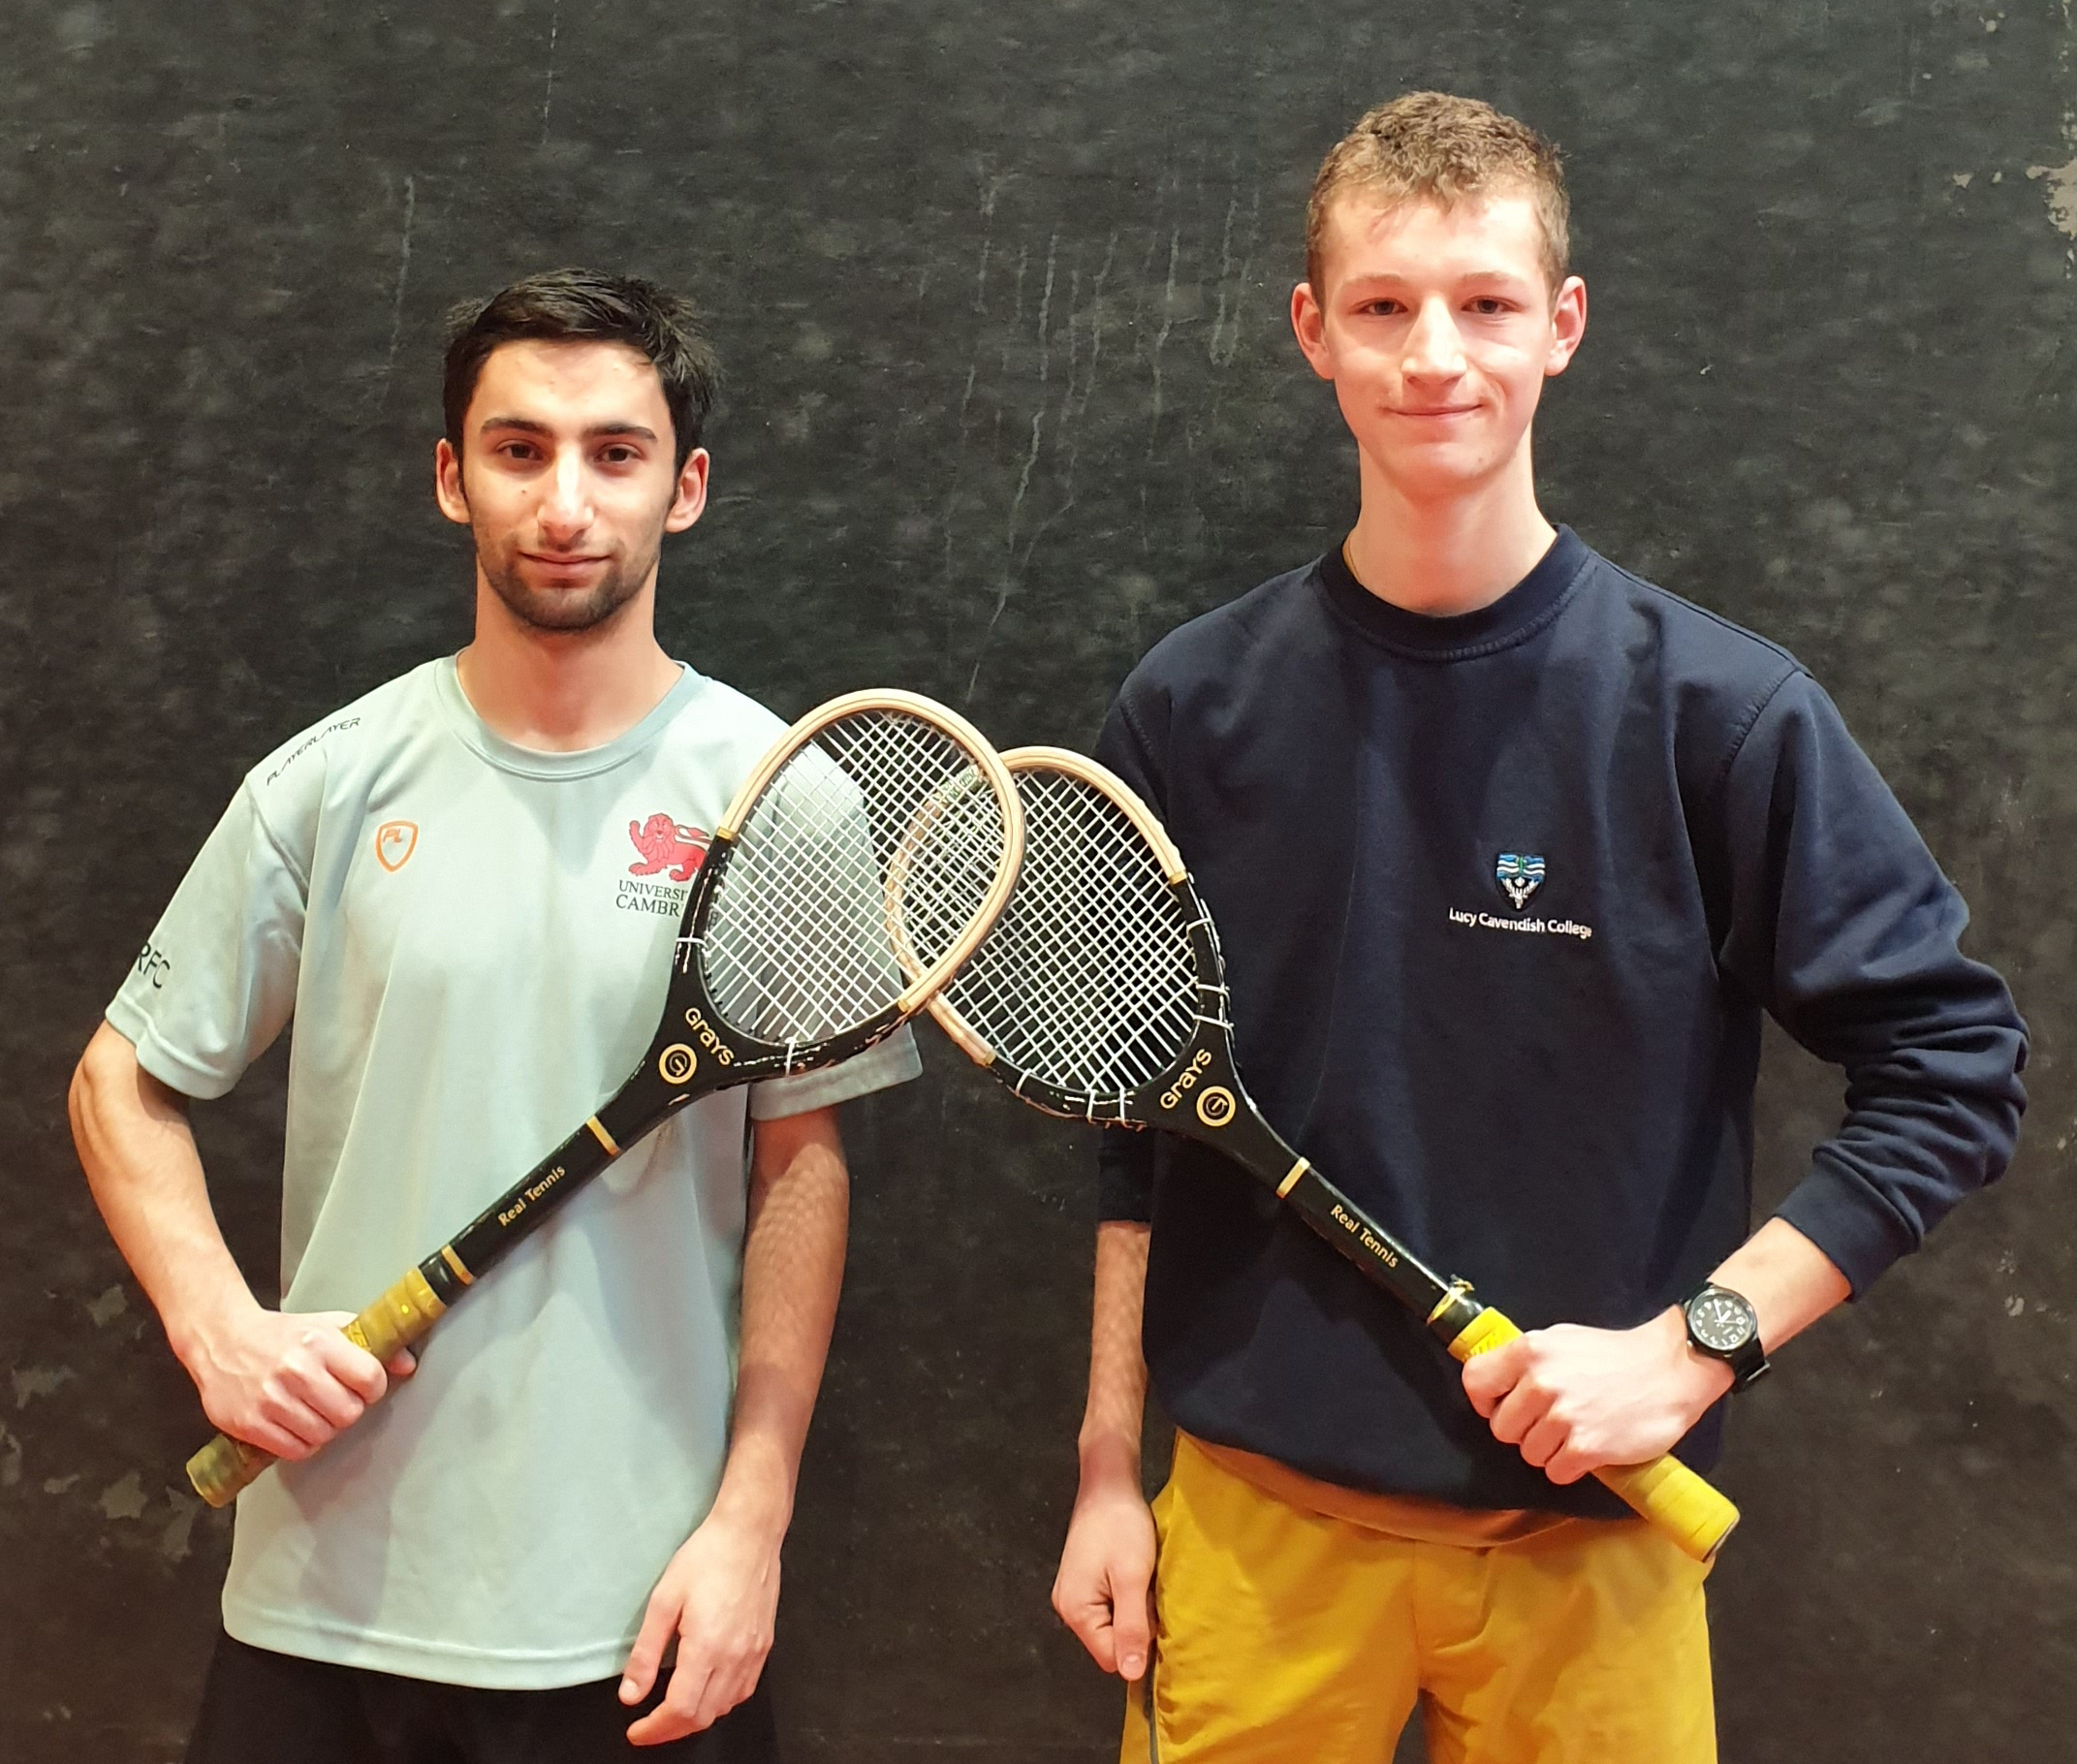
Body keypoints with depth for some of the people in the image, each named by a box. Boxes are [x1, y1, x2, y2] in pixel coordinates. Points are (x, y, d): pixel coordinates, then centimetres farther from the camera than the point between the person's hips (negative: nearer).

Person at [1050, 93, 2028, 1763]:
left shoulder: (1722, 710, -9)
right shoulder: (1195, 704, -2)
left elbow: (1953, 1071, -5)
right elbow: (1141, 1130, 5)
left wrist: (1691, 1345, -14)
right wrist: (1108, 1473, 6)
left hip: (1587, 1529, -1)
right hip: (1255, 1515, 1)